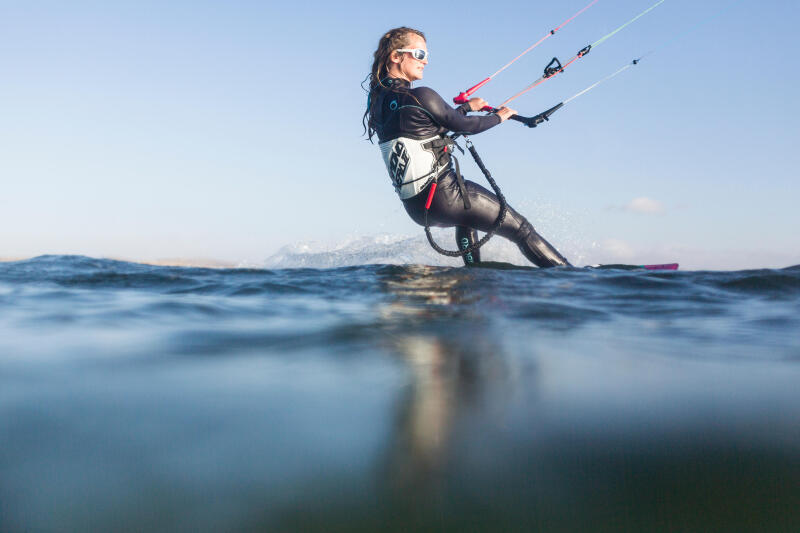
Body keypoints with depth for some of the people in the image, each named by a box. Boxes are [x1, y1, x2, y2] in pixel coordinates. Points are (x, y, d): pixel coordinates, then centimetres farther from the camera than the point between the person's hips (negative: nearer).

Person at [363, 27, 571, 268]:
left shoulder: (379, 99, 8)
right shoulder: (420, 96, -17)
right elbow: (464, 125, -5)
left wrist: (466, 106, 31)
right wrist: (499, 116, 14)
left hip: (415, 208, 9)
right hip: (444, 195, -9)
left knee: (467, 216, 40)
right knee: (521, 228, 3)